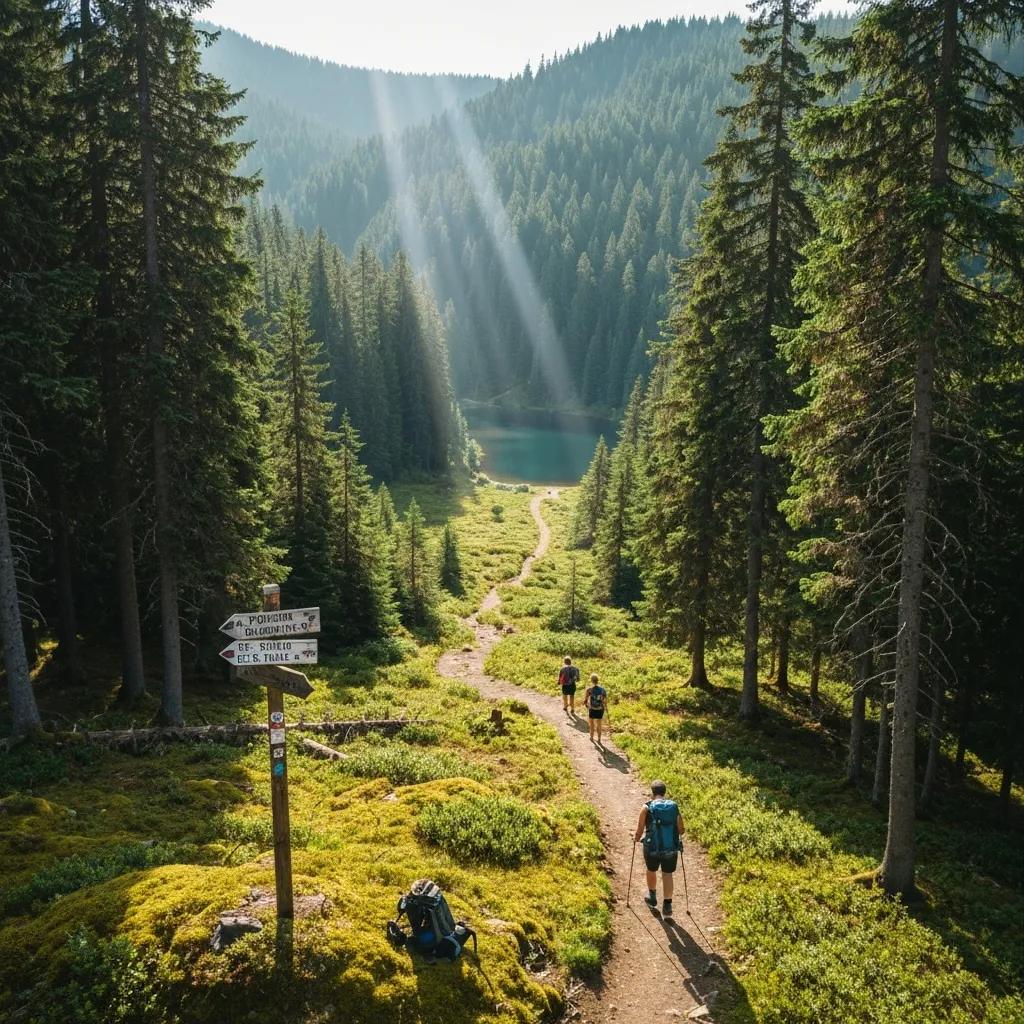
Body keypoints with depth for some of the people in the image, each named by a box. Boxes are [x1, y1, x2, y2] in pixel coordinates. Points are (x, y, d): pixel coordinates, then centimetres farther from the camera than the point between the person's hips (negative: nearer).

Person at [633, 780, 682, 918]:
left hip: (652, 848, -1)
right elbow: (681, 830, 4)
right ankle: (667, 906, 12)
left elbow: (639, 830, -6)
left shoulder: (647, 808, -10)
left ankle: (652, 897, 42)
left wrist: (636, 838, 15)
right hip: (671, 848, 1)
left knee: (651, 870, 23)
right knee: (667, 874, 16)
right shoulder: (674, 807, -3)